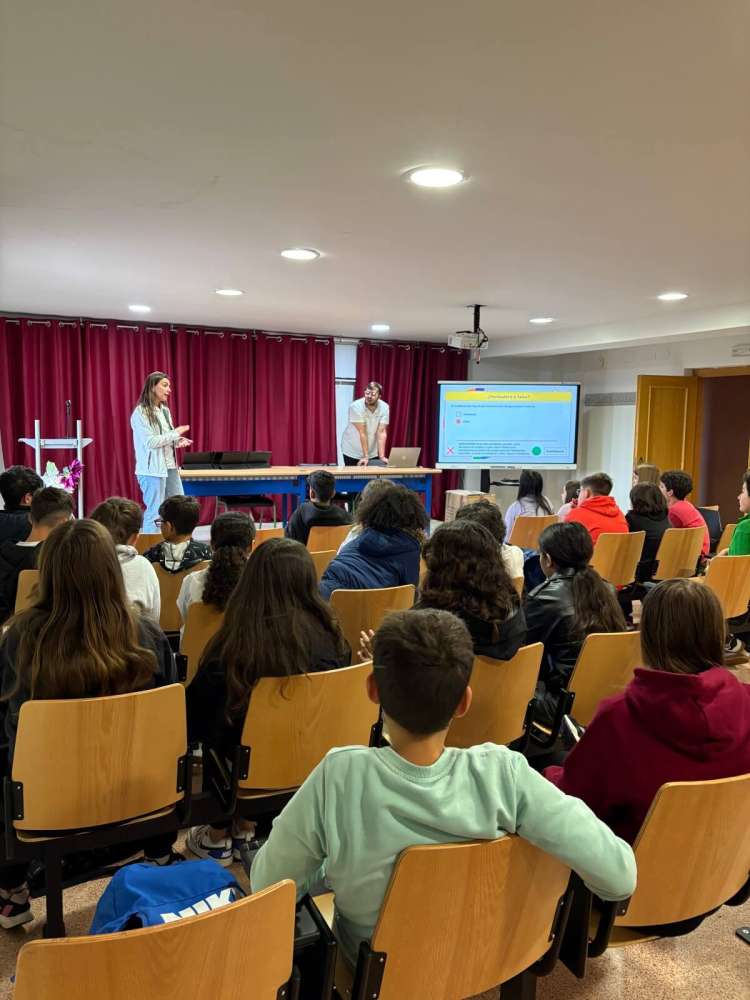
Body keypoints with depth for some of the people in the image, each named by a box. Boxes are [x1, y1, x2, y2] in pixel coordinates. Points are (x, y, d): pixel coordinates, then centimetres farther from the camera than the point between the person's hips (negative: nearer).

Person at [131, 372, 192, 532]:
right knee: (155, 513, -4)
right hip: (153, 470, -8)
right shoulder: (140, 413, -10)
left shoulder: (165, 410, 13)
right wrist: (175, 433, -13)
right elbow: (150, 442, -17)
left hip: (170, 467, 8)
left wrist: (177, 441, 1)